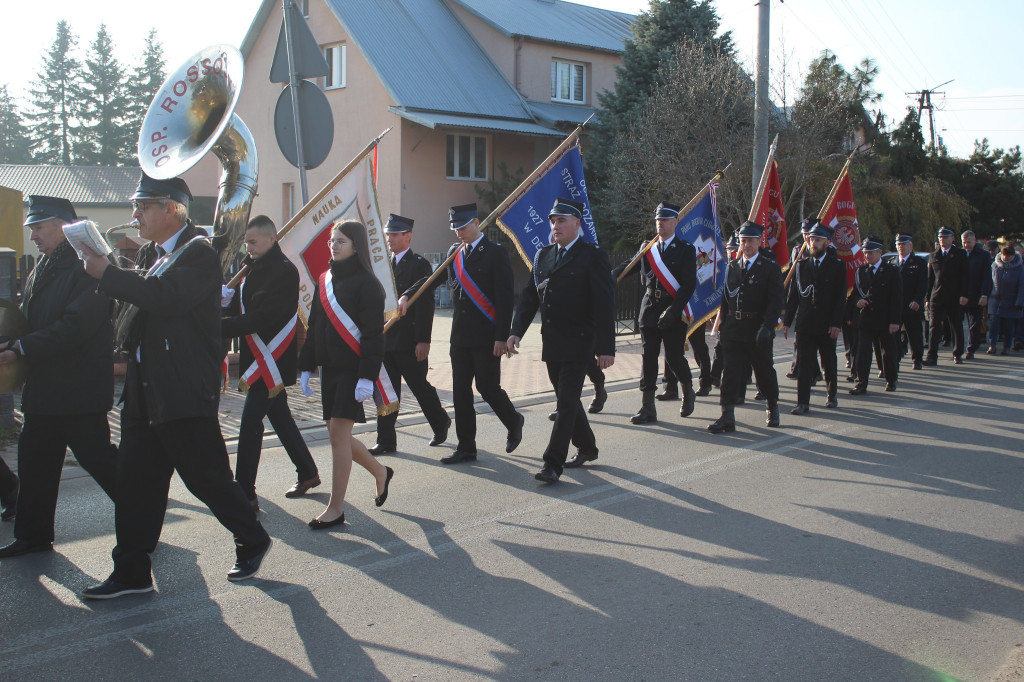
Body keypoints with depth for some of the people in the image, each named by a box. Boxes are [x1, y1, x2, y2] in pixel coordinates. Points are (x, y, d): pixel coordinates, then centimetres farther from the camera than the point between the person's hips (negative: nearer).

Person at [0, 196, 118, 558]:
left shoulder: (88, 265, -15)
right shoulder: (42, 269, 14)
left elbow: (77, 325, -23)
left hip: (80, 388, -9)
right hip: (44, 387, 9)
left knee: (96, 457, -2)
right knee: (35, 460, 13)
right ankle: (33, 535, 26)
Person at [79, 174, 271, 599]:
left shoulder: (200, 253, -12)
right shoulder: (149, 253, 16)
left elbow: (168, 297, -27)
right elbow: (141, 301, 18)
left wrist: (107, 274, -22)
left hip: (186, 392, -8)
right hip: (145, 390, 8)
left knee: (206, 476, 1)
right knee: (135, 480, 8)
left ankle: (252, 541, 23)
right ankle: (132, 571, 17)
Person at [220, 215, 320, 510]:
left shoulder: (284, 272, -16)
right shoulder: (254, 267, 12)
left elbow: (261, 319, -24)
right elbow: (244, 307, 13)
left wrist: (218, 327, -28)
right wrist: (228, 300, -8)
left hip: (271, 361, -9)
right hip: (256, 358, 9)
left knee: (250, 425, -8)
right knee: (280, 417, 18)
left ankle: (245, 494, -3)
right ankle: (307, 473, 32)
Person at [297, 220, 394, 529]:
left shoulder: (365, 283, -9)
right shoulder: (324, 280, 12)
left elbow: (373, 334, -13)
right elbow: (314, 327, 16)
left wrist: (367, 377, -19)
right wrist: (306, 368, 13)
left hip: (353, 369, -7)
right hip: (329, 367, 7)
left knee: (338, 433, -8)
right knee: (338, 435, 9)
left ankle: (336, 508, 2)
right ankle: (380, 472, 33)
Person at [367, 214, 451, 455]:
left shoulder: (419, 264, -7)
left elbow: (425, 305, -12)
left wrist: (423, 340, -17)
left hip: (410, 342, -6)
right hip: (385, 340, 6)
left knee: (420, 386, 6)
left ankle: (440, 422, 30)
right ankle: (386, 441, 9)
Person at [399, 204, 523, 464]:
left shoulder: (496, 253, -7)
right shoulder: (454, 252, 11)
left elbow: (504, 298, -11)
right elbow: (434, 278, 21)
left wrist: (502, 337, -15)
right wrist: (407, 295, 6)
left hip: (487, 336, -6)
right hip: (460, 335, 6)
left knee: (488, 387, -1)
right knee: (460, 392, 6)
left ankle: (513, 422, 28)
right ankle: (466, 448, 13)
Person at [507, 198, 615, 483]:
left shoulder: (593, 256, -7)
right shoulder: (542, 256, 12)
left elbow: (604, 304, -11)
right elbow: (529, 296, 13)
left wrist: (606, 348, -16)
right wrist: (516, 331, 0)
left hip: (578, 344, -7)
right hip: (551, 344, 7)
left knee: (567, 402, -8)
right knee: (566, 399, 16)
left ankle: (553, 464, -6)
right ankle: (587, 448, 34)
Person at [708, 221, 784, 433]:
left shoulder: (770, 268, -3)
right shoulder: (731, 267, 10)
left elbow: (775, 301, -10)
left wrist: (766, 327, -21)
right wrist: (724, 326, 8)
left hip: (758, 331, -3)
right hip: (733, 331, 3)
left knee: (765, 371, 10)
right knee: (731, 370, -5)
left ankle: (772, 407, 33)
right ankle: (727, 416, -7)